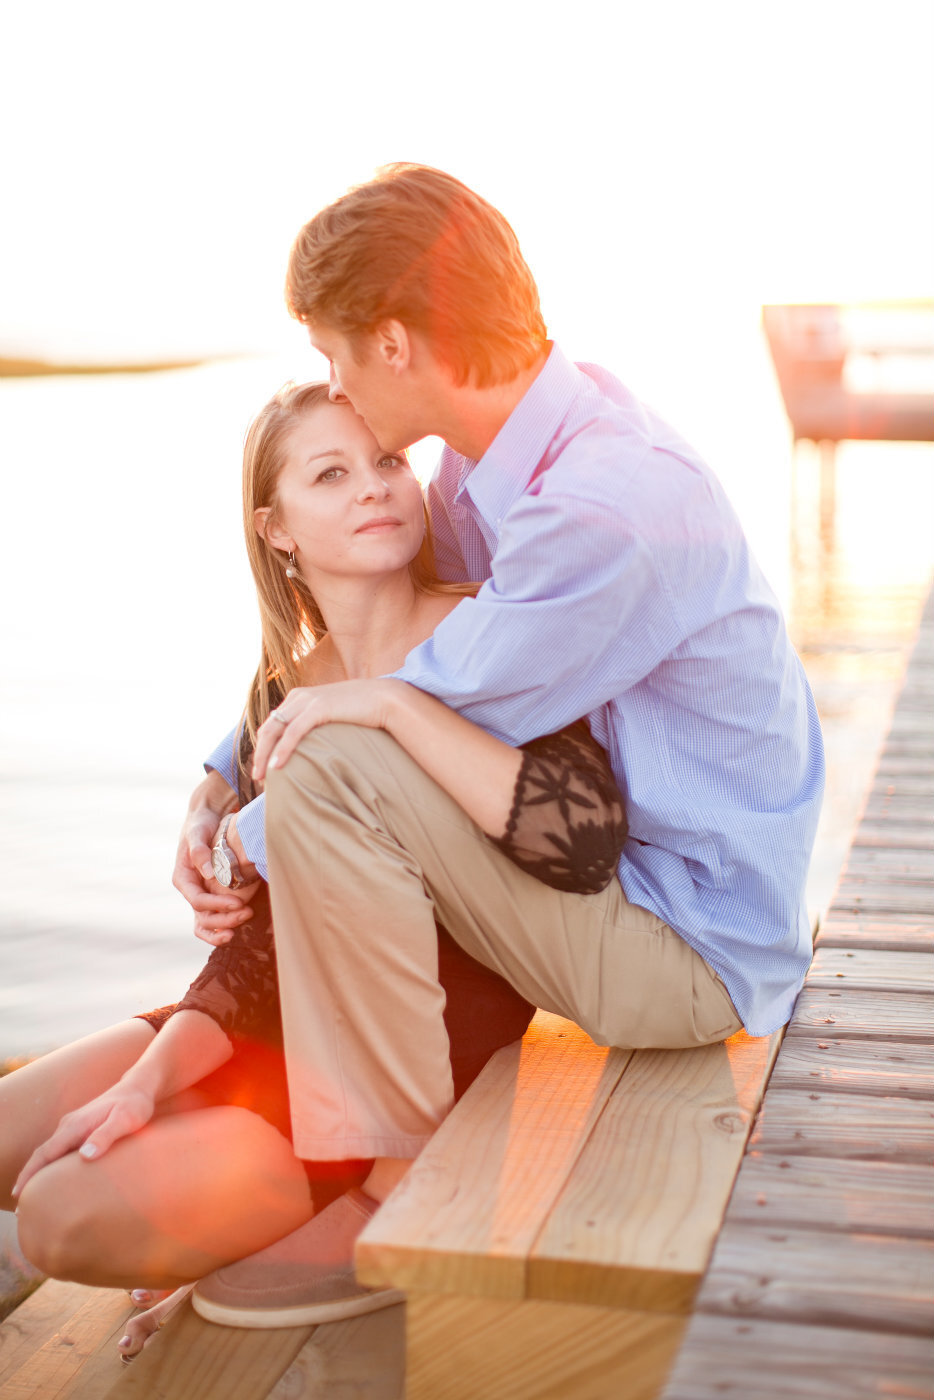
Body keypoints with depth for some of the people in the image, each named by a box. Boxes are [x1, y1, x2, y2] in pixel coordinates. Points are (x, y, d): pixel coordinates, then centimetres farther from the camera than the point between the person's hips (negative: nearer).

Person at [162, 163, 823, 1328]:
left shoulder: (608, 512, -28)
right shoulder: (503, 449, 1)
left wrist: (247, 838, -6)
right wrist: (212, 789, 2)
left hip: (695, 948, -9)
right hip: (615, 859, 9)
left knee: (333, 774, -24)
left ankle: (404, 1194, -10)